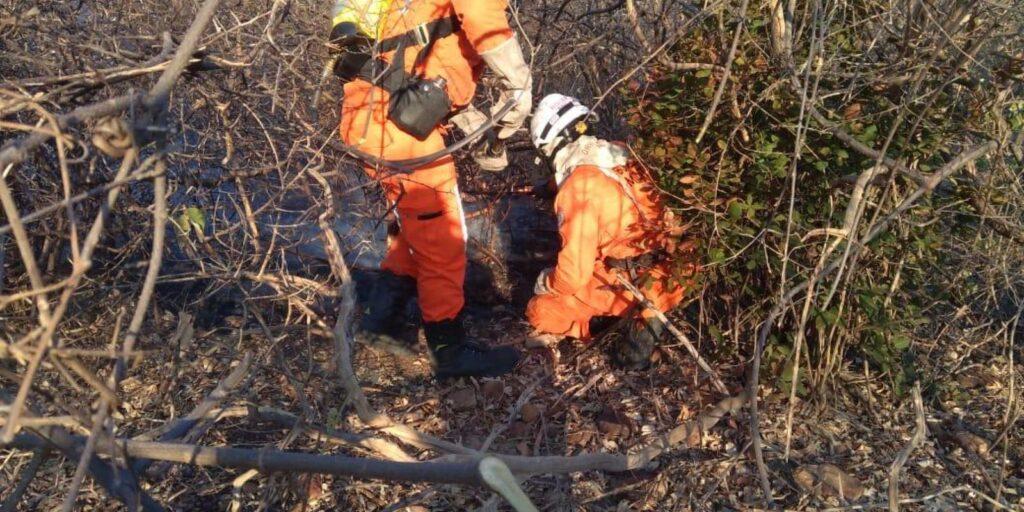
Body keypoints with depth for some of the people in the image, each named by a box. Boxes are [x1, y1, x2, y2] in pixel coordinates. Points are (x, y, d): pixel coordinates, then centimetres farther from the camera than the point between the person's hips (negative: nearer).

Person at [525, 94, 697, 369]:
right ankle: (642, 315, 8)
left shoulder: (579, 188, -19)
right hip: (666, 268, 8)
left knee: (540, 313, -1)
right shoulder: (617, 154, 4)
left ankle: (642, 322, -2)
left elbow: (574, 273, -18)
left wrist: (545, 282, 3)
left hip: (636, 283, -8)